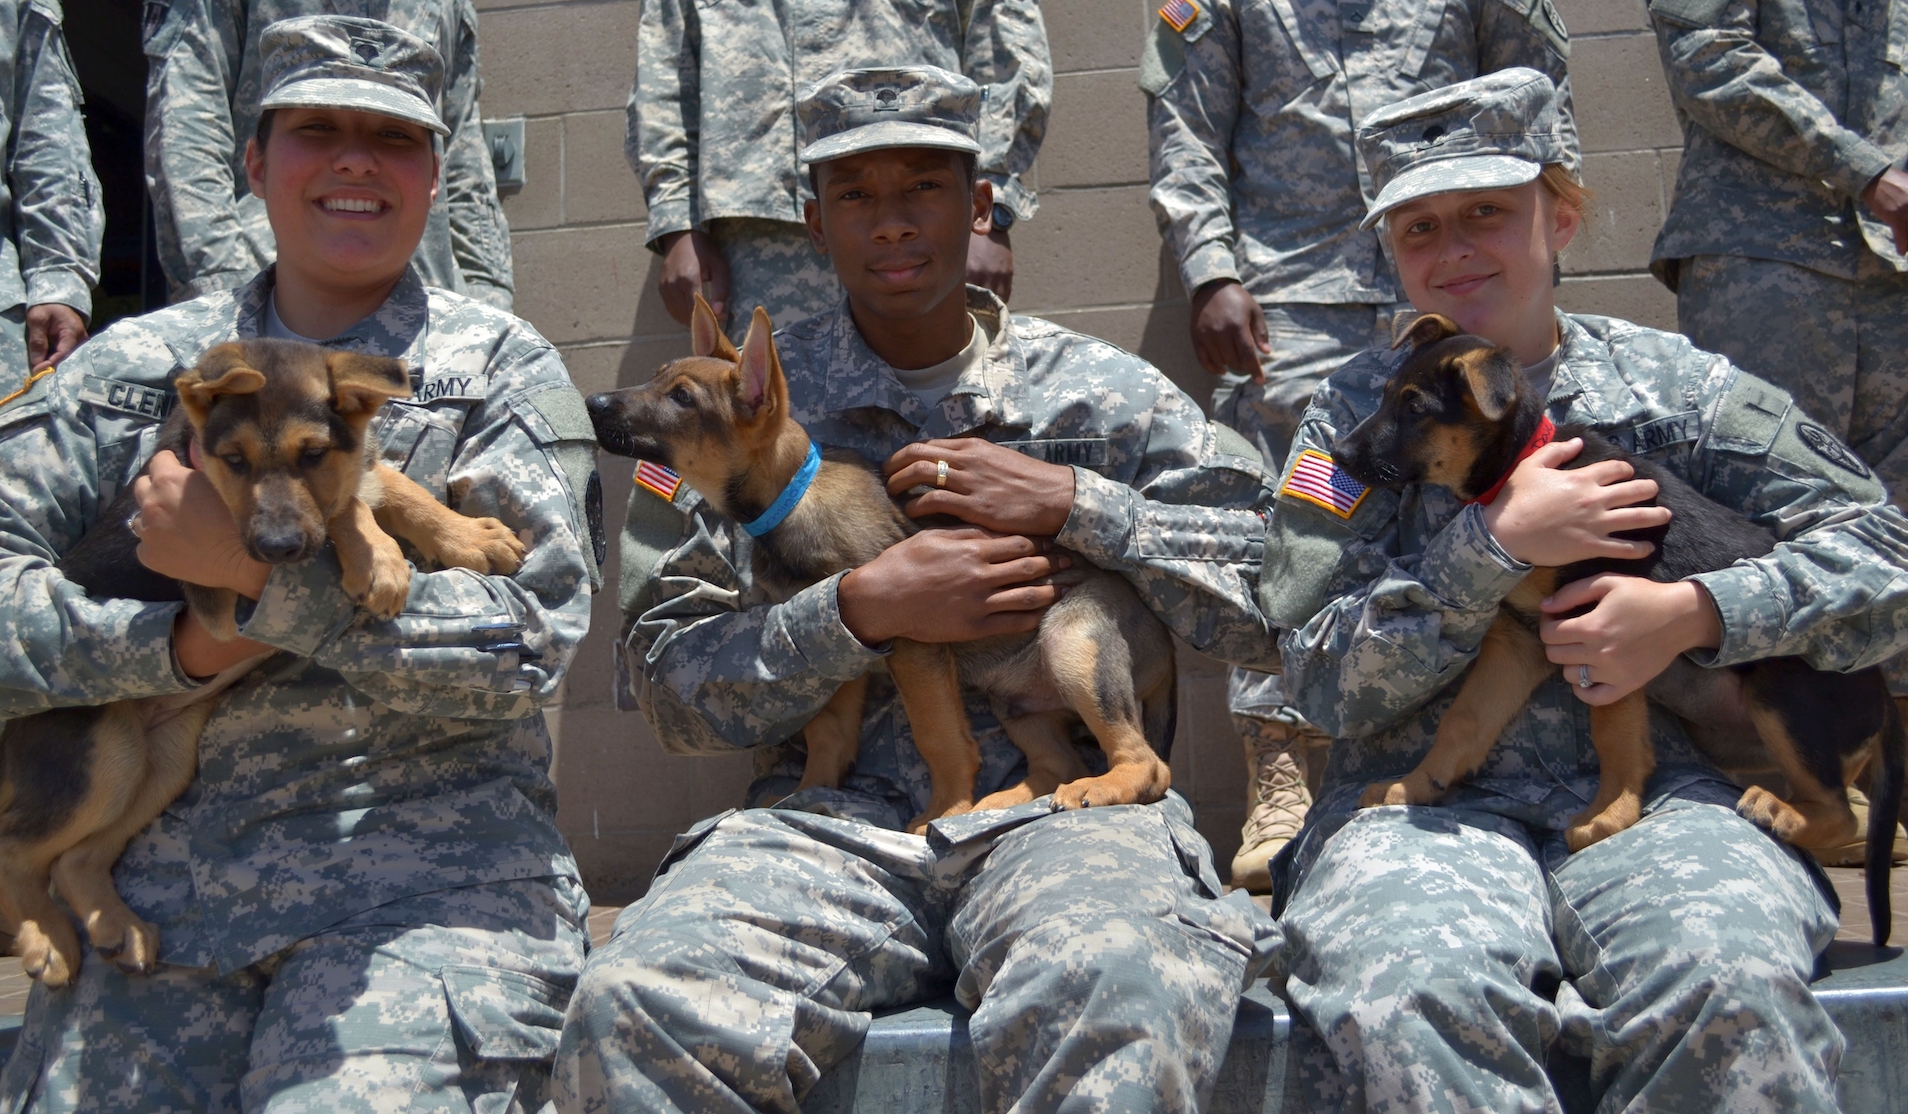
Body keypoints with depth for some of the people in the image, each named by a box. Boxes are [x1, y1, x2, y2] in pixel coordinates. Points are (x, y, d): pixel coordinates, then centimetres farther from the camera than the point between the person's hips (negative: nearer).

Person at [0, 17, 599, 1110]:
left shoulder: (501, 367, 7)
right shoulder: (143, 364, 13)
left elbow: (530, 641, -6)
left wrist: (258, 570, -13)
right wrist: (184, 641, -12)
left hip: (430, 882, -2)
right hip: (161, 873, 3)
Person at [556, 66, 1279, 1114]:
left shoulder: (1104, 392, 13)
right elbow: (672, 686, 6)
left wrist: (1074, 504, -5)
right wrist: (863, 609, -9)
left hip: (1064, 800, -1)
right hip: (829, 814, 1)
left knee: (1121, 1007, -37)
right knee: (632, 1011, -29)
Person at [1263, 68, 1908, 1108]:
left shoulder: (1669, 382, 14)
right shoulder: (1354, 414, 12)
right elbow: (1326, 680, 3)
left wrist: (1693, 613, -5)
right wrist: (1497, 542, -7)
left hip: (1657, 787, 1)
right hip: (1424, 800, 0)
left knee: (1728, 987, -33)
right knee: (1406, 992, -35)